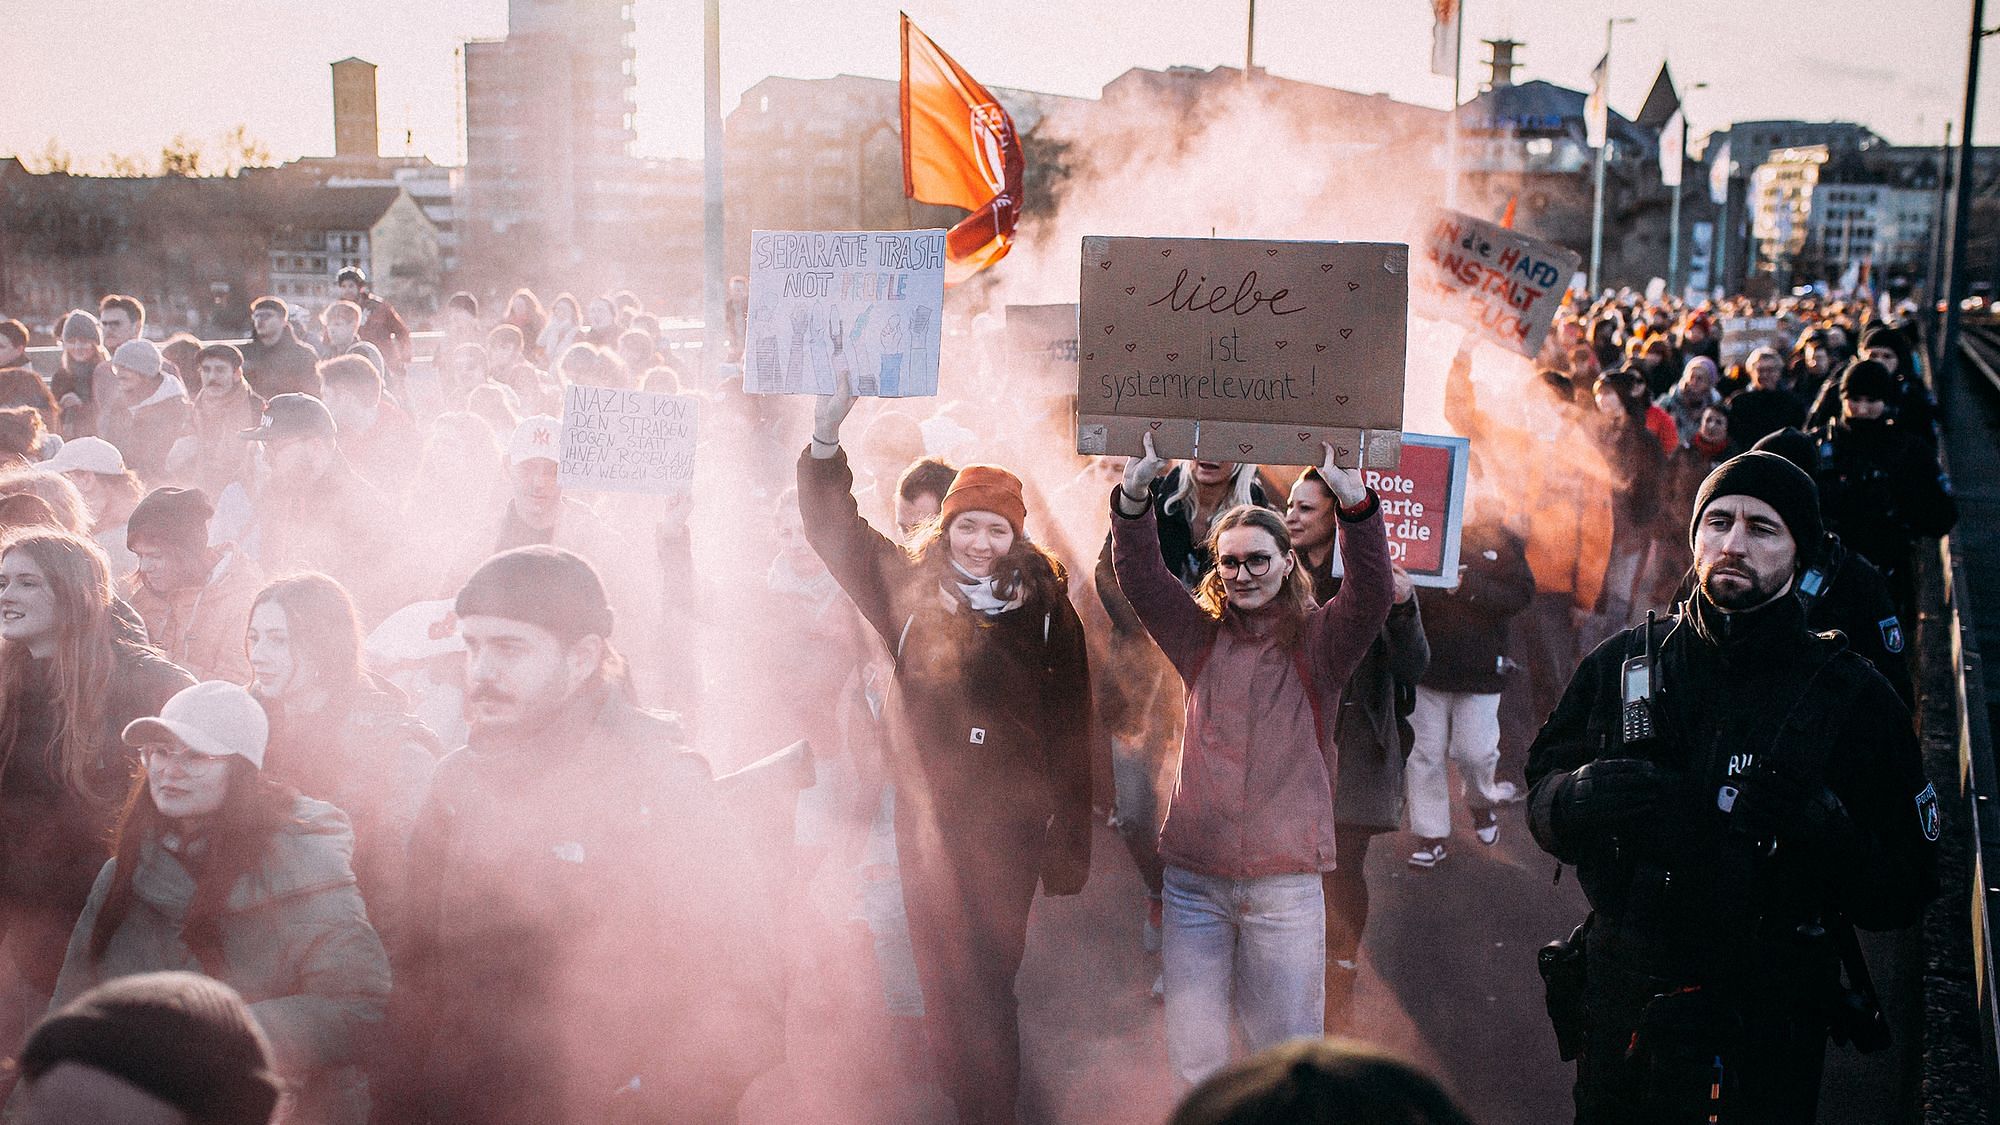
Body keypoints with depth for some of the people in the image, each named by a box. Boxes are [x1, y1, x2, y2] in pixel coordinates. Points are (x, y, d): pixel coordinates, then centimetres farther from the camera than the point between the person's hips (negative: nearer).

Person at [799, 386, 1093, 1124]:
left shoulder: (1047, 611, -2)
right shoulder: (910, 590, 4)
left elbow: (1070, 734, -1)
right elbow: (834, 529, 1)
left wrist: (1068, 846, -4)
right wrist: (826, 438, -15)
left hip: (1007, 826, -2)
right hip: (927, 819, 2)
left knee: (988, 985, -2)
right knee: (945, 984, 8)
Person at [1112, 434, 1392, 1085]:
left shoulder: (1317, 642, 1)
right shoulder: (1201, 637, 10)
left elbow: (1373, 595, -15)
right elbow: (1139, 579, -1)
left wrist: (1353, 501, -30)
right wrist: (1135, 494, -17)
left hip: (1285, 883, -3)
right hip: (1194, 877, 3)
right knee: (1192, 1057, 9)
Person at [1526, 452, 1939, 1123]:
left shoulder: (1853, 697, -6)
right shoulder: (1622, 663, 0)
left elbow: (1902, 894, -7)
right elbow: (1542, 798, 5)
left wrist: (1826, 831, -26)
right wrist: (1584, 798, -18)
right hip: (1617, 1009, 2)